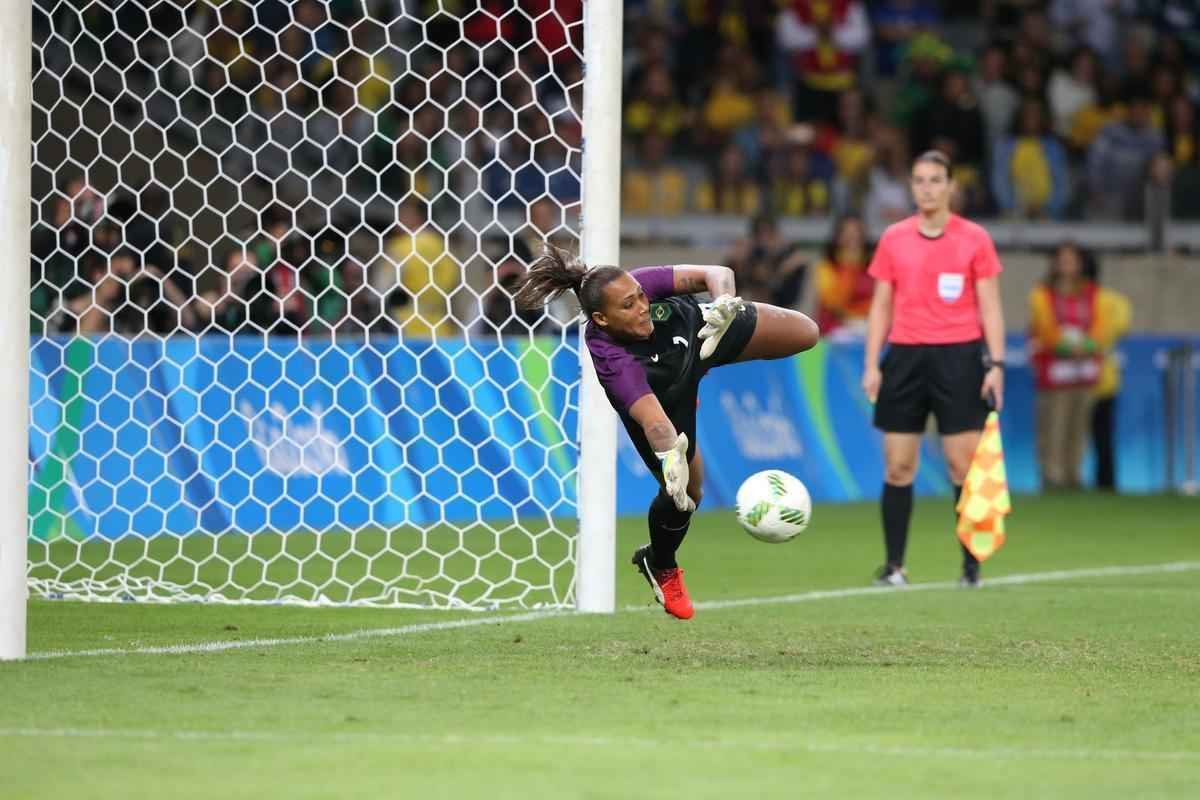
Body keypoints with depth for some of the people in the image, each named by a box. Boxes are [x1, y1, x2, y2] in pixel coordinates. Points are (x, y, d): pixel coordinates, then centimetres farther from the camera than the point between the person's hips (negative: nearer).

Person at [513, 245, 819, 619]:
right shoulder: (613, 361, -45)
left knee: (805, 333, 5)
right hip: (663, 396, -4)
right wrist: (670, 455, -76)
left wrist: (722, 303, -52)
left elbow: (716, 274, -31)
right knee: (685, 491, -2)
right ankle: (660, 567, 32)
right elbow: (653, 419, -56)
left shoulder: (637, 286, -36)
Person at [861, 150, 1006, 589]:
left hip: (959, 356, -2)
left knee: (965, 465, -5)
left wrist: (996, 363, -6)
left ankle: (971, 566, 2)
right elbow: (881, 306, 12)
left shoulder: (975, 239, 2)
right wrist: (871, 365, 4)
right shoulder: (893, 239, 8)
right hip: (906, 356, 2)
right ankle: (894, 565, 6)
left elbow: (990, 307, 3)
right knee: (898, 466, 0)